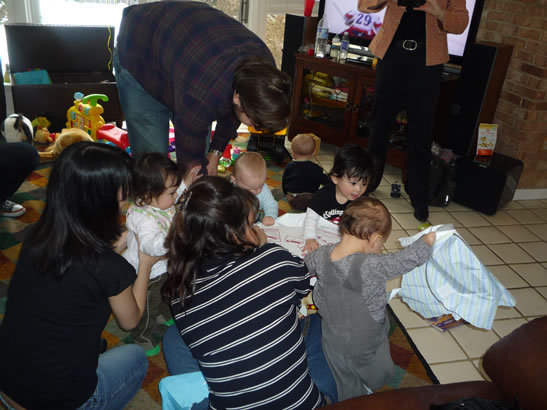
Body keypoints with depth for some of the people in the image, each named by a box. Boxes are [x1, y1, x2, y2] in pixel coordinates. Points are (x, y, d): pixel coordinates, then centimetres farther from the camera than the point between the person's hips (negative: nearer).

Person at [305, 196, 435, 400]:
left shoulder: (321, 255, -19)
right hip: (365, 343, -4)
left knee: (347, 387, 27)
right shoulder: (372, 266, -37)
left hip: (334, 338, 4)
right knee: (381, 377, 31)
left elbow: (307, 262, 3)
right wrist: (427, 240, -10)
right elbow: (412, 257, -31)